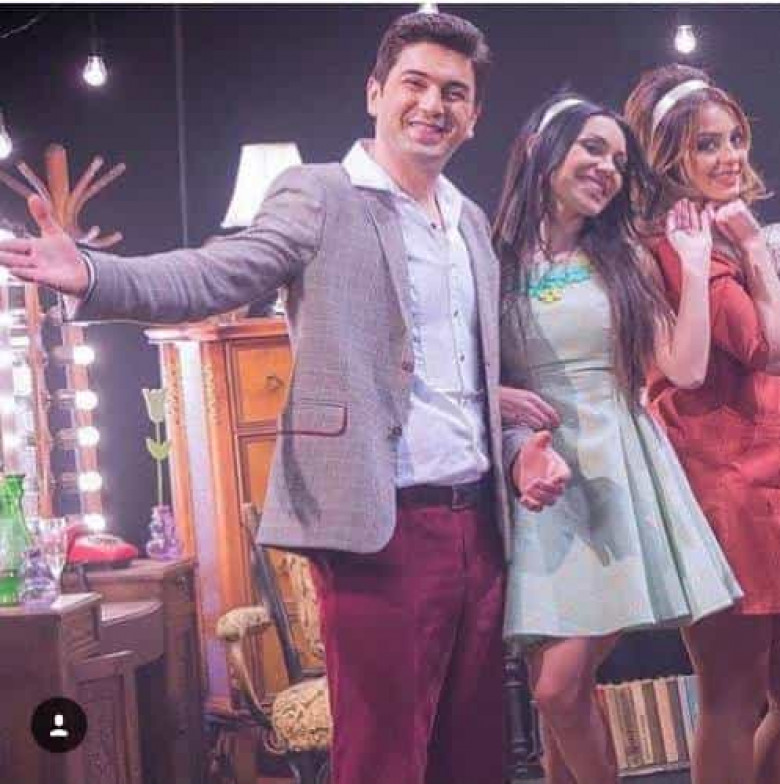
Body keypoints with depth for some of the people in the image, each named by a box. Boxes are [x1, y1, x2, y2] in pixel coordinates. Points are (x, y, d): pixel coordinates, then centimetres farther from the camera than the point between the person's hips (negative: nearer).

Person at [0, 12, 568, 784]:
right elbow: (217, 274, -18)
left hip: (478, 521, 7)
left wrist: (525, 442, 6)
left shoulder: (472, 222, 16)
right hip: (381, 527, -6)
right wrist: (92, 275, -34)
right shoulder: (319, 196, -3)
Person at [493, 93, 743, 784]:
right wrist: (523, 449, -11)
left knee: (562, 686, -9)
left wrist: (695, 265, 6)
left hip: (623, 474, 1)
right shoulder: (492, 263, 4)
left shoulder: (622, 260, 13)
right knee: (557, 687, -7)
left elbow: (686, 369, 4)